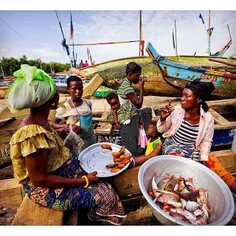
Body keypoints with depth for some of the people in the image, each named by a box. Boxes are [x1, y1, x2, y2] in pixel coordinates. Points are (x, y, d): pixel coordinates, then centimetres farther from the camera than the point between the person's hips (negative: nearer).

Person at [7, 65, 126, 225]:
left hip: (60, 169, 9)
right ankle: (96, 217, 27)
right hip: (46, 189, -8)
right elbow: (40, 179, -26)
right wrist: (83, 181, -22)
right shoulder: (33, 134, -33)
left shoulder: (39, 121, -4)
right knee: (105, 196, -7)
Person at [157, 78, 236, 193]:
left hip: (193, 149, 2)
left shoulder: (208, 118, -12)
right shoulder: (176, 111, -15)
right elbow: (161, 129, -3)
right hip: (173, 146, -1)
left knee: (216, 165, -10)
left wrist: (204, 160, -6)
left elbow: (206, 142, 1)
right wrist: (163, 118, -23)